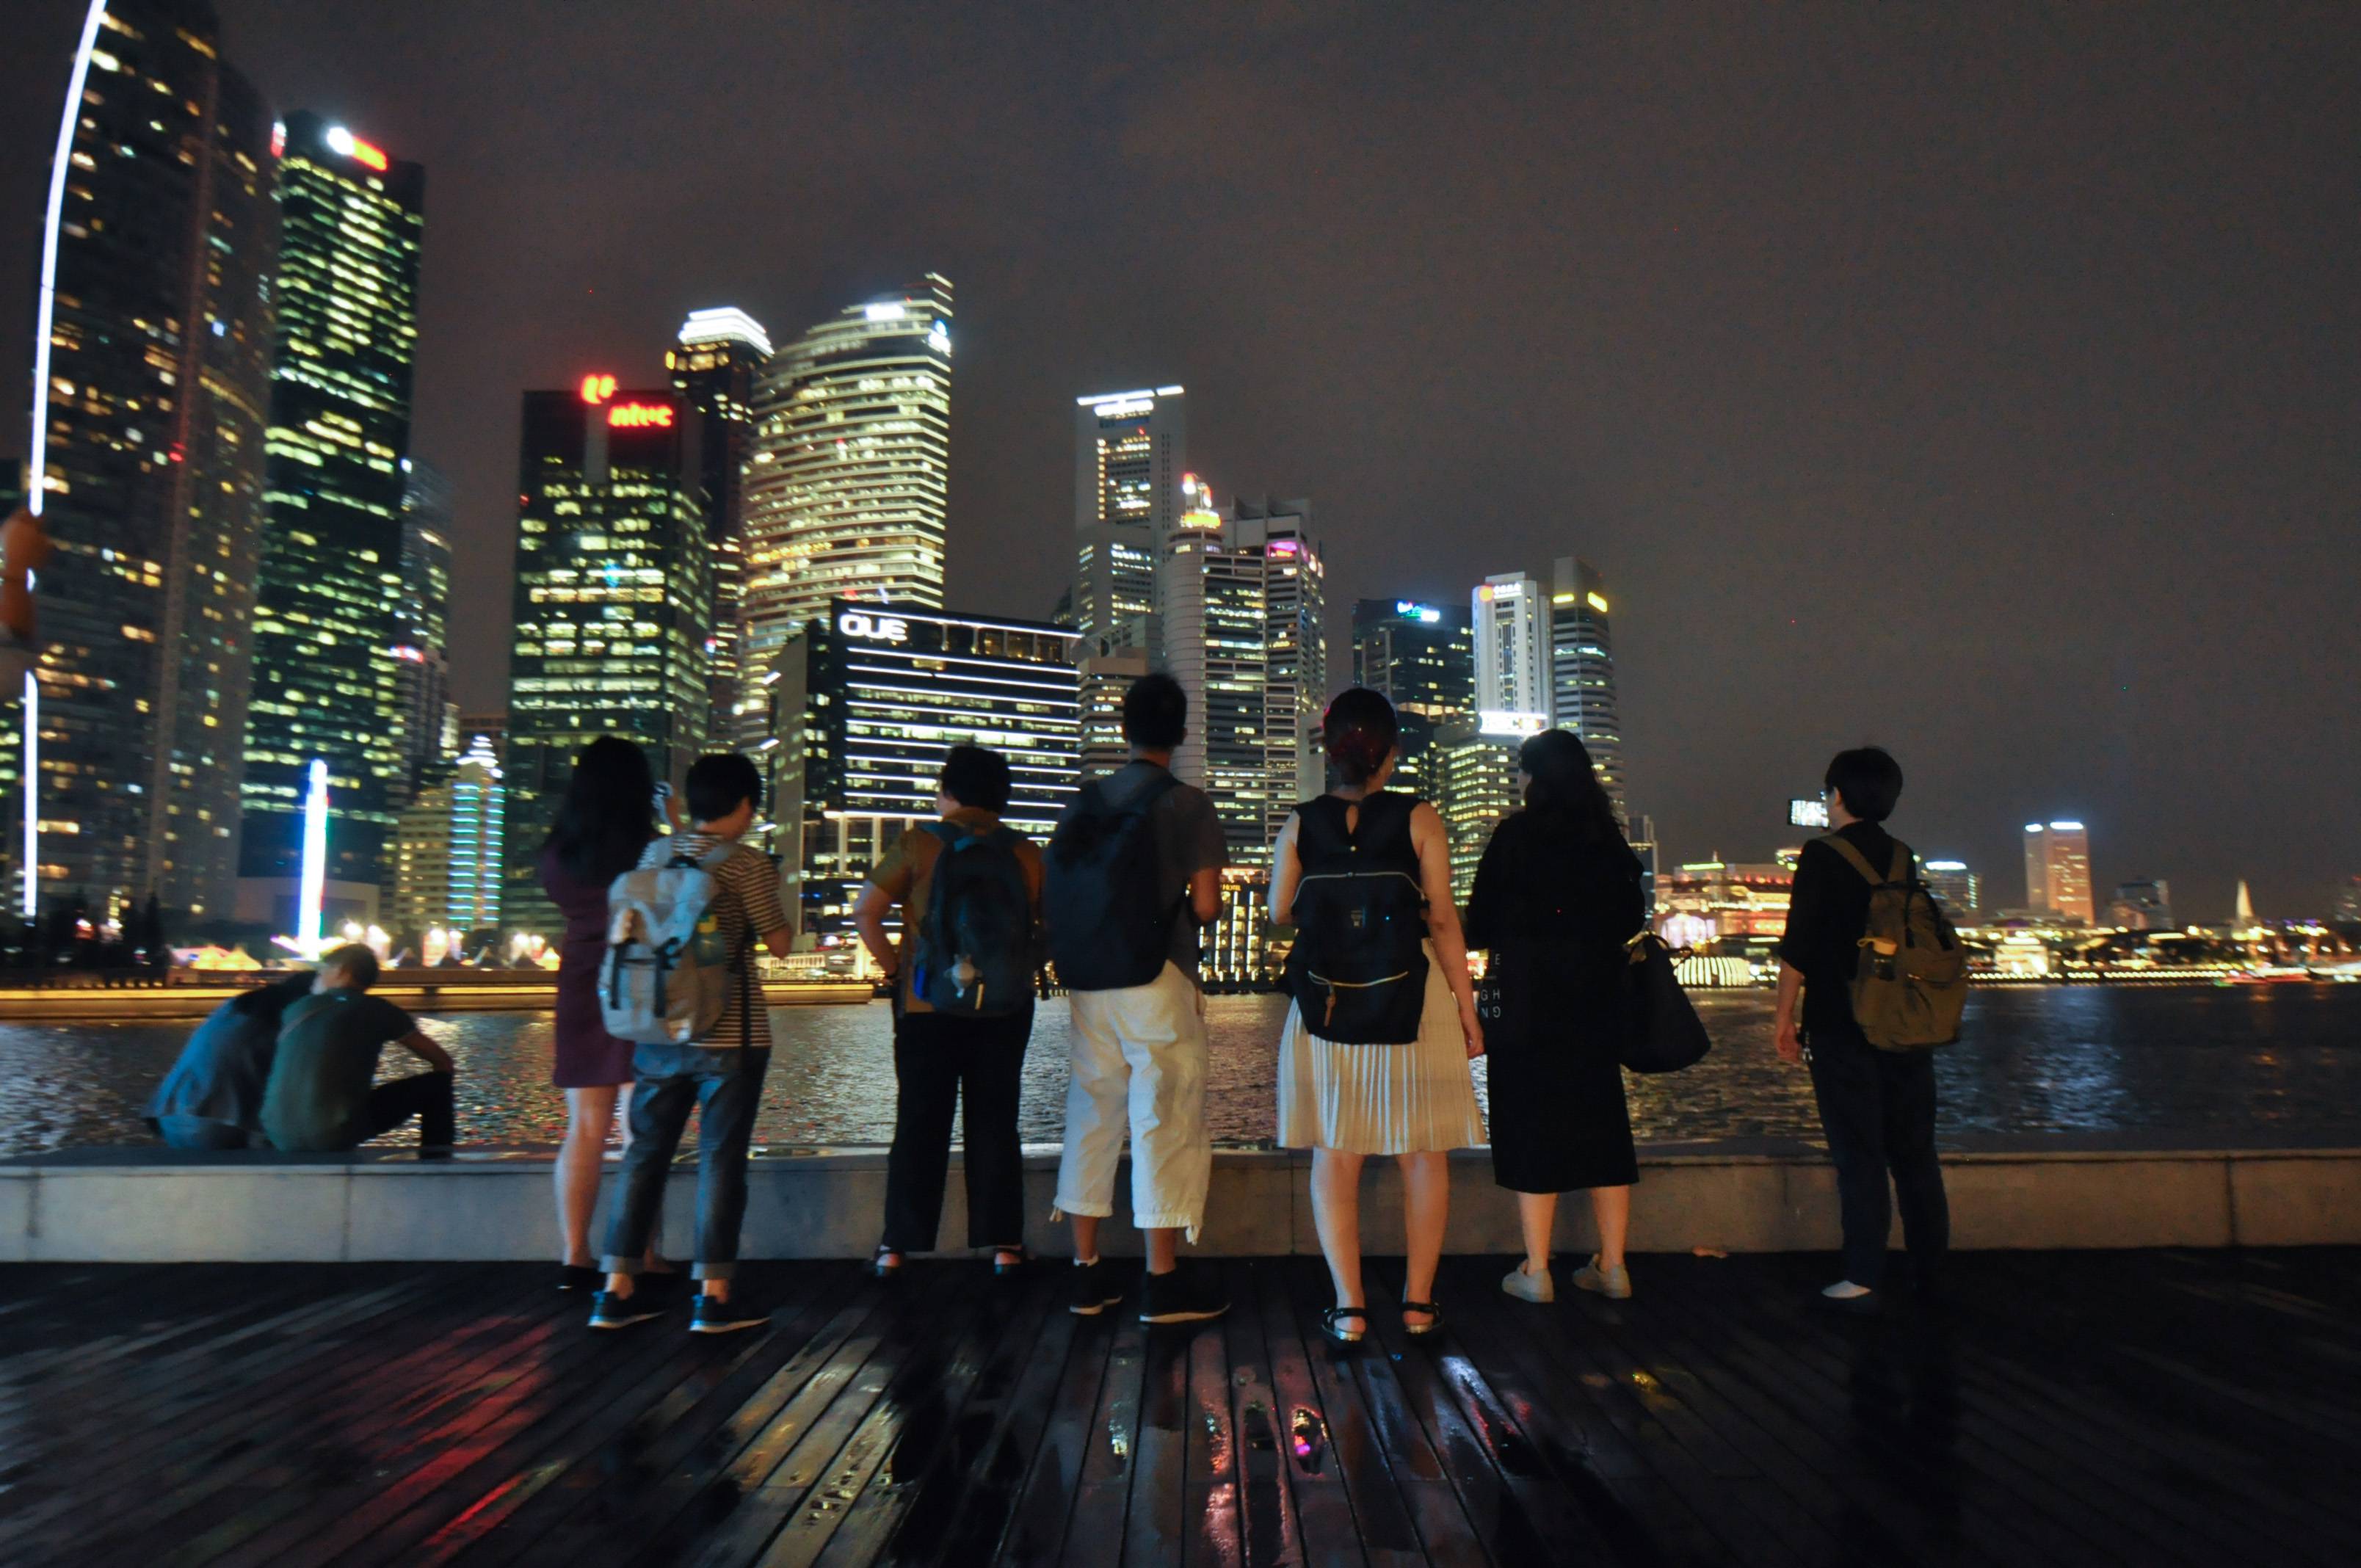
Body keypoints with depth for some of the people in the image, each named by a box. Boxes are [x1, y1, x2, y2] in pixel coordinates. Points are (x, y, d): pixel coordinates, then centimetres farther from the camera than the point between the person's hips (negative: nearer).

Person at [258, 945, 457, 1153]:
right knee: (436, 1083, 9)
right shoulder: (377, 1010, 3)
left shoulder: (299, 1007, 14)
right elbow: (443, 1061, 12)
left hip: (280, 1135, 4)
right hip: (335, 1135, -4)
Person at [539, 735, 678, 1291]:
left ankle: (575, 1258, 11)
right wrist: (677, 826, 6)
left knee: (584, 1131, 9)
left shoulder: (558, 857, 1)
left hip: (580, 991, 4)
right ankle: (643, 1259, 3)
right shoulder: (650, 854, -14)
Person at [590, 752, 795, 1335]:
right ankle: (713, 1296, 6)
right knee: (721, 1160, 2)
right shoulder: (746, 862, -9)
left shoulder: (654, 854, 6)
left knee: (646, 1154, 12)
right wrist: (775, 899, 12)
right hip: (728, 1034, -5)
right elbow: (780, 944, -5)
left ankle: (617, 1290, 17)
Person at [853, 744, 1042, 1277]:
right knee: (995, 1124, 9)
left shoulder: (919, 844, -6)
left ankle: (898, 1246, 13)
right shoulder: (1026, 854, 0)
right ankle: (1003, 1243, 12)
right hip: (1006, 1011, 1)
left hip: (928, 1007, -1)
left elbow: (865, 913, -8)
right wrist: (1024, 971, 10)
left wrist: (894, 966, 0)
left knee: (919, 1125, 7)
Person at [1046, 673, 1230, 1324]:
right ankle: (1163, 1282, 6)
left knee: (1091, 1117, 12)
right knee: (1165, 1121, 2)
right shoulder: (1187, 805, -7)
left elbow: (1056, 898, 5)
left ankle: (1087, 1272, 18)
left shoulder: (1084, 802, 7)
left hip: (1088, 984, 5)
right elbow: (1204, 906, -10)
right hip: (1159, 983, -5)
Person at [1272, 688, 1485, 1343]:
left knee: (1334, 1155, 10)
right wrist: (1467, 1009, -1)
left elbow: (1280, 913, 5)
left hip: (1325, 1006, 2)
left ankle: (1349, 1305, 10)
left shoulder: (1300, 825, -2)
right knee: (1423, 1154, 12)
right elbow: (1442, 920, -8)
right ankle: (1418, 1301, 18)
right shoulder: (1419, 820, -7)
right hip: (1411, 1002, -1)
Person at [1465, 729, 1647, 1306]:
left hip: (1528, 1003, -5)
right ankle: (1612, 1266, 17)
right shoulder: (1605, 837, 4)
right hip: (1593, 1002, 5)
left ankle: (1536, 1273, 6)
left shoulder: (1515, 835, -10)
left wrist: (1504, 940, 13)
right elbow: (1631, 916, 11)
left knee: (1532, 1128, 2)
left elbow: (1480, 923, -9)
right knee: (1600, 1126, 12)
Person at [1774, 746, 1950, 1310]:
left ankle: (1864, 1279, 0)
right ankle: (1931, 1270, 20)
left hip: (1843, 1029, -5)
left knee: (1859, 1156, -2)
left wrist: (1785, 1019, -5)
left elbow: (1798, 949, -12)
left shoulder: (1823, 856, -8)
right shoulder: (1904, 860, 9)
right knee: (1915, 1153, 12)